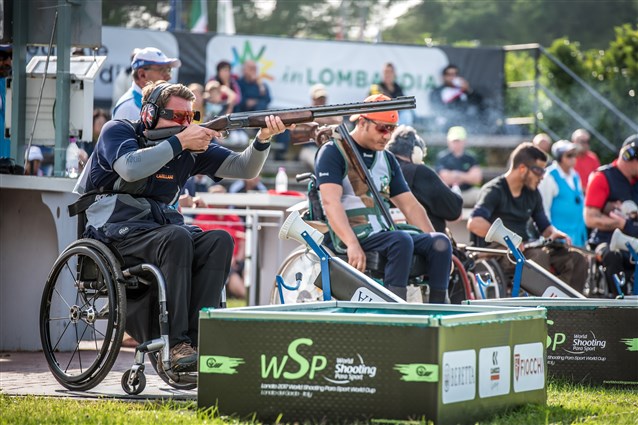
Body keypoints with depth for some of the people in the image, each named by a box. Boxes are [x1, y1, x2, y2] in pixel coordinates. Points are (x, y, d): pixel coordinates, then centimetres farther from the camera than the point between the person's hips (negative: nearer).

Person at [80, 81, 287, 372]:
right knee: (176, 237, -34)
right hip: (116, 233, -6)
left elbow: (244, 168, 6)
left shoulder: (190, 148, 11)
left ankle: (196, 335, -26)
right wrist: (179, 142, -21)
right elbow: (131, 168, -24)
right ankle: (175, 344, -34)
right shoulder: (117, 131, -2)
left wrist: (263, 138, -13)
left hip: (160, 229, 6)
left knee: (219, 240, -20)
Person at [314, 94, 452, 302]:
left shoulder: (387, 159, 21)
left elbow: (410, 206, 19)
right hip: (346, 236, -7)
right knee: (401, 241, -33)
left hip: (381, 232, 7)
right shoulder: (333, 152, -2)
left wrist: (436, 246, 5)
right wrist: (352, 244, -29)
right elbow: (330, 201, -16)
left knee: (440, 242, -14)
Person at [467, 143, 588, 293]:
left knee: (576, 259, -13)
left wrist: (553, 233, -2)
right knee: (539, 256, -36)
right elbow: (474, 223, -24)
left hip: (525, 248, 7)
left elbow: (544, 225, 23)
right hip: (499, 252, -7)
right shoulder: (494, 190, -8)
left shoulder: (532, 193, 15)